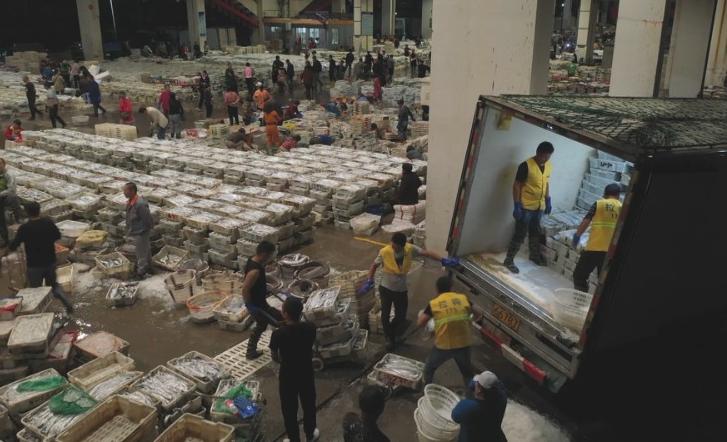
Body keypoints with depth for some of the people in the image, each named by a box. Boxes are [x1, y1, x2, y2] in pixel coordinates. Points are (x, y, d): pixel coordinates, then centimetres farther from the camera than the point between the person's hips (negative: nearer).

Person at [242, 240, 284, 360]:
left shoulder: (252, 260, -3)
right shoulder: (255, 271, -32)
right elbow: (245, 289, -29)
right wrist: (250, 306, -19)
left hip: (259, 302, 10)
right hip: (257, 305, -10)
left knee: (261, 325, 27)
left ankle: (251, 352, 41)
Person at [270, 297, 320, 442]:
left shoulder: (278, 334, -25)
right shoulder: (310, 328, -18)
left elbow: (274, 357, -9)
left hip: (288, 375, -3)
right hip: (306, 373, 3)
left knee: (289, 409, 19)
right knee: (308, 404, 25)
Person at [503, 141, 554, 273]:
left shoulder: (548, 166, 4)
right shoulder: (526, 165, -18)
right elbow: (516, 185, -16)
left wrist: (548, 201, 15)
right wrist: (517, 206, -19)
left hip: (539, 206, 7)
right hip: (526, 206, -7)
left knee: (535, 232, 22)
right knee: (520, 234, -4)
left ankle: (535, 255, 41)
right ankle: (509, 260, 6)